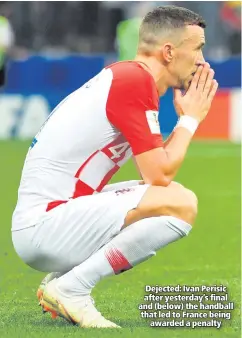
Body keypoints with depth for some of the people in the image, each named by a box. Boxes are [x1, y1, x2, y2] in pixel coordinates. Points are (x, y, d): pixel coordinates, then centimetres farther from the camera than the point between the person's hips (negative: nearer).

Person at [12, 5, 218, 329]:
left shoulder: (125, 76, 17)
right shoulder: (136, 81, -13)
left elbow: (156, 173, 16)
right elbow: (159, 176, -14)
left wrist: (188, 117, 11)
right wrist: (189, 119, 0)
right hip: (44, 226, -10)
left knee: (174, 197, 20)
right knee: (181, 204, -20)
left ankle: (62, 280, 10)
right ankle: (71, 287, -14)